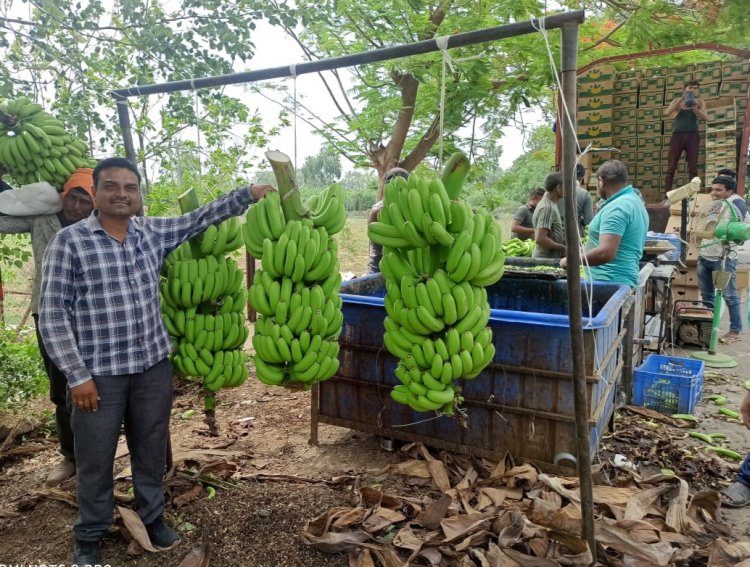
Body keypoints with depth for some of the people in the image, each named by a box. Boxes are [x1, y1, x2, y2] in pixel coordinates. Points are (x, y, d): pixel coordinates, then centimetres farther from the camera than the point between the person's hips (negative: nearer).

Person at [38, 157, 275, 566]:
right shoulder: (69, 241, -9)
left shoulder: (153, 232, 4)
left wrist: (248, 193, 0)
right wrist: (77, 376, -13)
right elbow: (52, 315, -10)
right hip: (99, 372, -4)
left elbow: (201, 218, 11)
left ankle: (152, 518, 39)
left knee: (151, 449, 18)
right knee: (95, 458, 11)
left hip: (154, 366, 4)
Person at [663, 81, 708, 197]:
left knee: (693, 167, -3)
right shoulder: (677, 101, 9)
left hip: (692, 135, 1)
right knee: (671, 166, -4)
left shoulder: (699, 102, 11)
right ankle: (666, 192, -4)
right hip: (677, 135, -1)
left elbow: (705, 117, -4)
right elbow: (667, 113, -12)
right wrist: (681, 99, -13)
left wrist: (694, 108, -17)